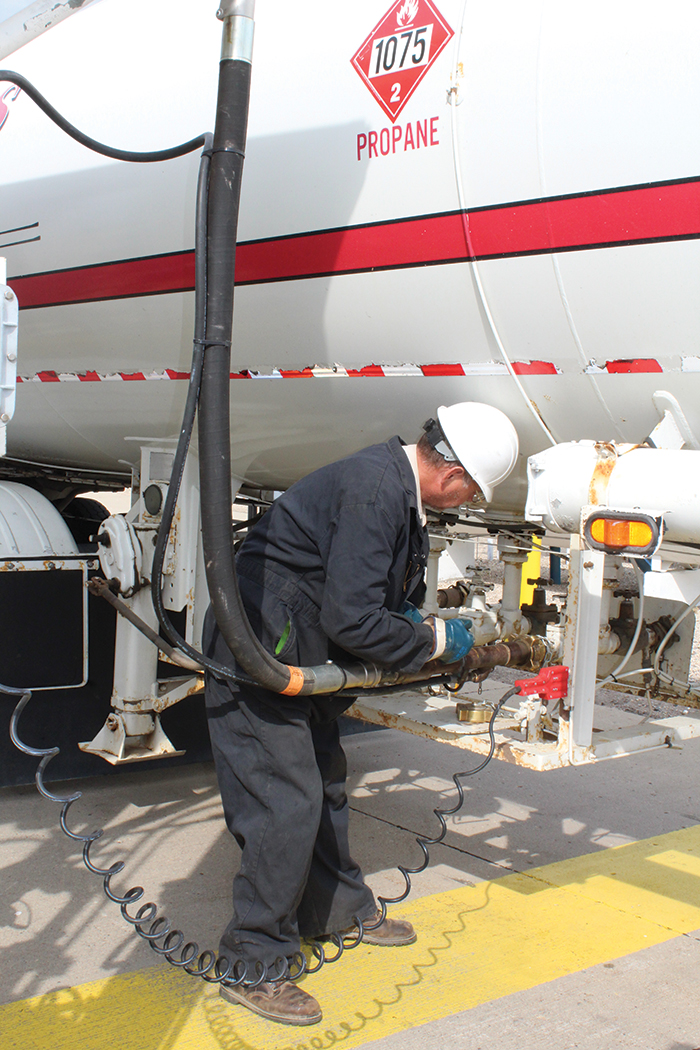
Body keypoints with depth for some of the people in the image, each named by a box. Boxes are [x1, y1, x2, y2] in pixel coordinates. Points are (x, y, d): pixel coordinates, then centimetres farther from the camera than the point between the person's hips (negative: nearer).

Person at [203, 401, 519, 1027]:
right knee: (286, 803, -9)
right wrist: (433, 640, -13)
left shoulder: (397, 485, 6)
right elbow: (351, 619, -27)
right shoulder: (373, 489, -26)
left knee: (325, 784, 20)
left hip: (300, 661, 11)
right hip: (258, 657, -11)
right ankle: (256, 968, 4)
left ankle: (341, 911, 38)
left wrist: (406, 615, 5)